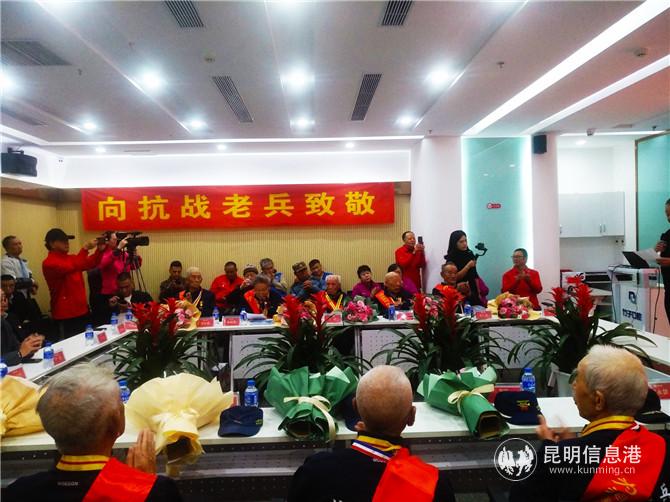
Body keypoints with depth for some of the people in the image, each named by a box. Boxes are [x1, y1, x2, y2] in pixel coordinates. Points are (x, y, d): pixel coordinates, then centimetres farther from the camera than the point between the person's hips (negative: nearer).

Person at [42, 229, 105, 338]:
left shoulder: (71, 258, 13)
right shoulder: (48, 263, -11)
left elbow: (90, 263, 10)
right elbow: (70, 268, -27)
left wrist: (100, 250, -8)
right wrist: (85, 248, -30)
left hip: (82, 310, 7)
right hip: (65, 314, -7)